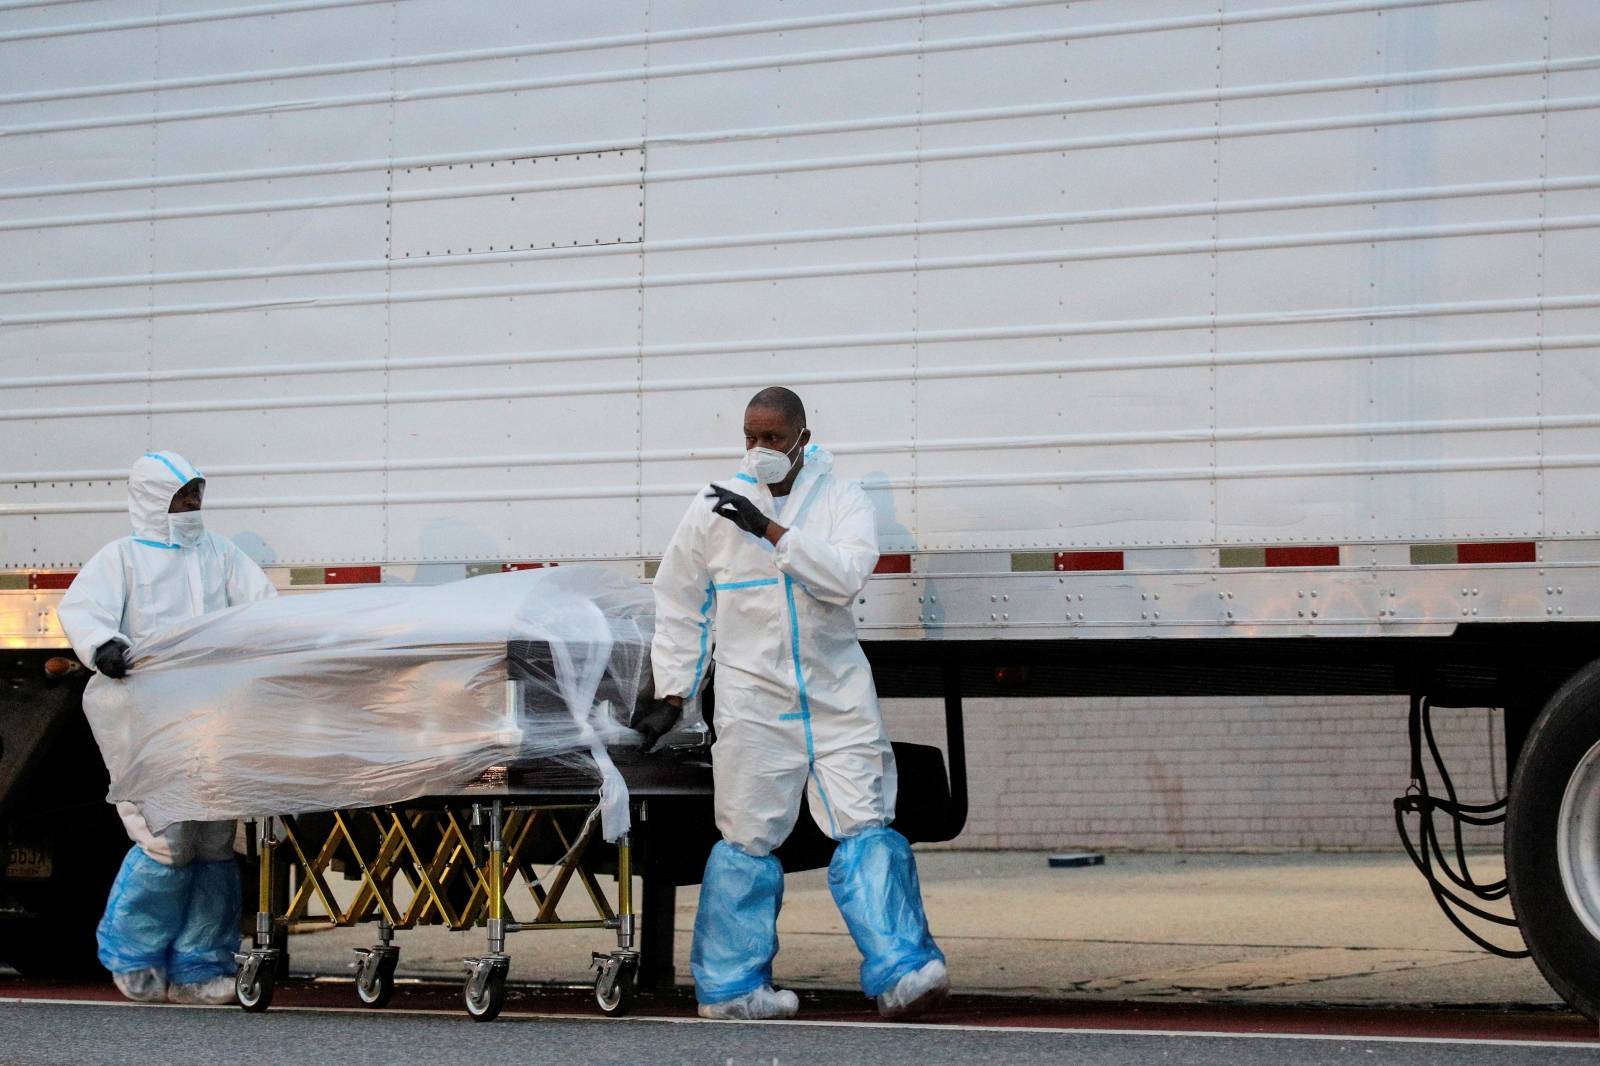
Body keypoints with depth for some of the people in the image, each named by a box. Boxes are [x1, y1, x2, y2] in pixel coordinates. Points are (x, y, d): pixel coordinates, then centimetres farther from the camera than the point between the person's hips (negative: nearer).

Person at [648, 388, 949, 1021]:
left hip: (838, 700, 0)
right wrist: (673, 690, 11)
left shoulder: (842, 501, 1)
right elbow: (678, 605, 13)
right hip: (753, 702, 0)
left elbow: (846, 576, -18)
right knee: (748, 841, 3)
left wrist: (772, 532, -22)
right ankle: (729, 985, 12)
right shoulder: (714, 510, 4)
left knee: (866, 829, -7)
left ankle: (899, 974, -9)